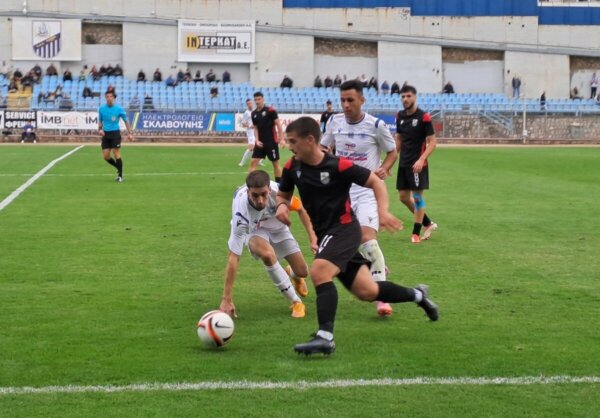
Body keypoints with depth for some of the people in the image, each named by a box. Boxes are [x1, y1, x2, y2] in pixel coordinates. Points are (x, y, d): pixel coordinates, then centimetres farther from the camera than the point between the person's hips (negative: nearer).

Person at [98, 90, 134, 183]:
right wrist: (100, 129, -3)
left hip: (115, 133, -4)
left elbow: (126, 121, 2)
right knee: (106, 156, 2)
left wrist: (130, 133, -5)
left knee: (116, 154, -9)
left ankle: (120, 176, 2)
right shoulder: (102, 109, 4)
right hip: (105, 134, 4)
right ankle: (119, 168, 28)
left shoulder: (119, 109, -6)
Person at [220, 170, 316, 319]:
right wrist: (226, 299, -42)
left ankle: (292, 274, 44)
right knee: (267, 254, -36)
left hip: (278, 228, 3)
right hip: (253, 230, -3)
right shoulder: (241, 211, -42)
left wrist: (312, 238, -17)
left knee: (302, 272, 1)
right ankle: (296, 302, -16)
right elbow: (233, 256, -41)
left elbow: (300, 209, -11)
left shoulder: (278, 191, -36)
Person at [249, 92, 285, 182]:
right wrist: (257, 140, -3)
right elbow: (255, 128, 12)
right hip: (260, 142, 4)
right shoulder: (254, 113, 6)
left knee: (276, 163, 5)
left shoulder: (270, 110, -8)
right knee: (253, 162, -3)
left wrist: (282, 139, -15)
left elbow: (278, 124, -8)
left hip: (271, 142, -4)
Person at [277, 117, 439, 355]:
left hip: (343, 229, -7)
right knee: (367, 292, 11)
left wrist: (383, 211, -22)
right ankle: (417, 295, 35)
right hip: (324, 233, 7)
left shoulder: (338, 166, -18)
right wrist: (282, 205, -9)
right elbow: (283, 194, 15)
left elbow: (375, 182, -8)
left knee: (319, 271, -31)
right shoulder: (292, 167, -2)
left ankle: (325, 338, -28)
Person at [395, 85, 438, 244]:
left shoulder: (423, 117, -11)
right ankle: (428, 224, 25)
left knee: (417, 197, -3)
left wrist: (421, 160, -23)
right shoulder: (400, 116, 7)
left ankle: (416, 233, 8)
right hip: (403, 163, 7)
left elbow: (432, 142, -12)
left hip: (417, 164, -7)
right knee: (404, 197, 9)